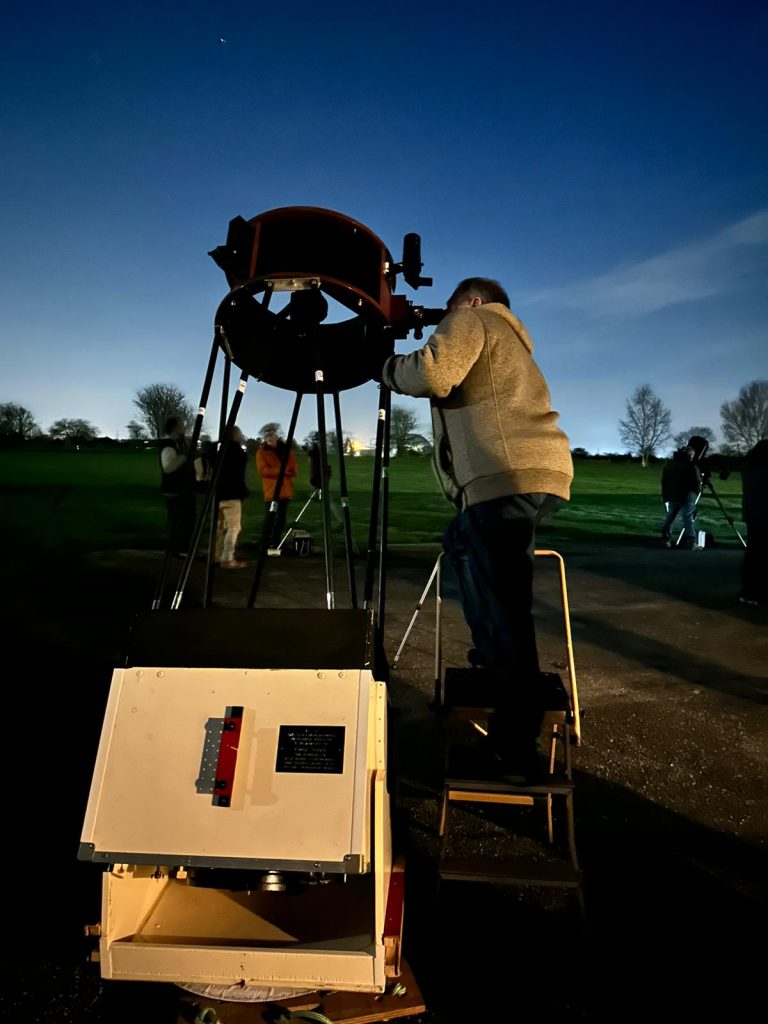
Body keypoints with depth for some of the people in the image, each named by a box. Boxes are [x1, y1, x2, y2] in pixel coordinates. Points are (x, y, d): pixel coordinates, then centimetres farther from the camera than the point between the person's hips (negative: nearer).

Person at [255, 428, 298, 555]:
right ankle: (267, 546, -1)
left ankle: (275, 545, 17)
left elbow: (294, 468, 14)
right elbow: (262, 470, -12)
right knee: (271, 519, -6)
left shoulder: (285, 450, 15)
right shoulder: (262, 452, 1)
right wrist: (281, 471, -17)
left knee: (281, 519, 9)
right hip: (271, 490, -5)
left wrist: (290, 473, -8)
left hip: (285, 490, 5)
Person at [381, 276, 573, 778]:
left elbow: (433, 374, -12)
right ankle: (492, 657, 26)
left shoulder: (473, 321, 8)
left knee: (502, 605, -9)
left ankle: (515, 746, -5)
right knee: (462, 542, 27)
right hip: (540, 472, 10)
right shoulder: (507, 337, 35)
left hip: (509, 476, -10)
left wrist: (386, 367, 6)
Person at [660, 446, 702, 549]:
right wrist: (697, 491, 10)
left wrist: (665, 495, 16)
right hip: (687, 497, -5)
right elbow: (697, 483, -10)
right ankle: (691, 542, -9)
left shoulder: (668, 465, 8)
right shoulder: (691, 467, -12)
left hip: (672, 496, 6)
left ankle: (666, 539, 18)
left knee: (670, 517, 16)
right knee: (688, 519, -5)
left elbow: (664, 481, 11)